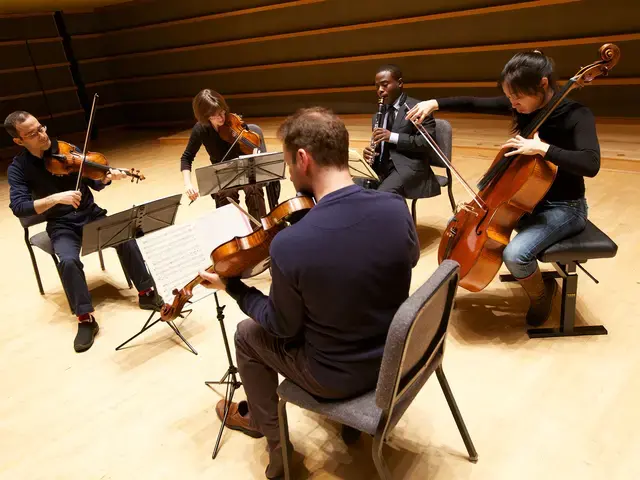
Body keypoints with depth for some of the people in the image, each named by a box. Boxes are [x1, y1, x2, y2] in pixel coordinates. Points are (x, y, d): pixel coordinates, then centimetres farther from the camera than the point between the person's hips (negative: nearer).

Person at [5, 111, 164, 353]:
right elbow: (18, 207, -20)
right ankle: (86, 319, -17)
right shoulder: (18, 168, -7)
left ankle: (146, 293, -7)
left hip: (92, 214, 2)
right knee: (68, 260, -31)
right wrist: (56, 198, -34)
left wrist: (108, 177, -21)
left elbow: (95, 184, 2)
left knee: (125, 238, -23)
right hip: (62, 226, -2)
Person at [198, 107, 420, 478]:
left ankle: (267, 429, 45)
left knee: (249, 335, 20)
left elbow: (284, 327, -15)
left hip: (338, 377, -5)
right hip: (394, 352, 5)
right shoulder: (396, 208, -18)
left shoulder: (290, 244, -31)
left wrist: (232, 286, -2)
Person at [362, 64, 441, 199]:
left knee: (381, 195, -33)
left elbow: (429, 141, -13)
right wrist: (370, 152, -2)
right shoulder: (379, 114, 19)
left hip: (409, 166, -6)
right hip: (381, 168, 7)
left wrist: (392, 137, -20)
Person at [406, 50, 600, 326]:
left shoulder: (576, 115, -21)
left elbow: (590, 164, -36)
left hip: (563, 208, -7)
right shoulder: (522, 106, -4)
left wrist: (541, 148, -40)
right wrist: (435, 103, -11)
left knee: (515, 253, -31)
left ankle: (541, 294, 4)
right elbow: (474, 104, 0)